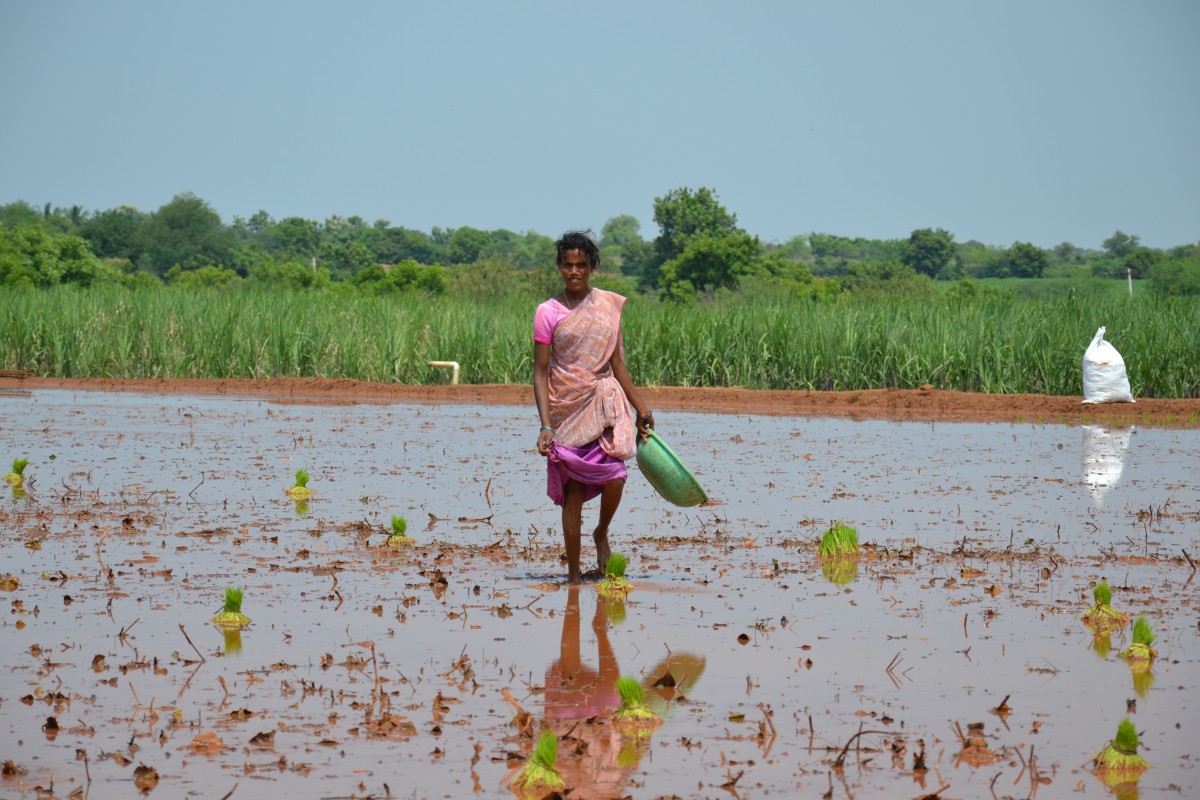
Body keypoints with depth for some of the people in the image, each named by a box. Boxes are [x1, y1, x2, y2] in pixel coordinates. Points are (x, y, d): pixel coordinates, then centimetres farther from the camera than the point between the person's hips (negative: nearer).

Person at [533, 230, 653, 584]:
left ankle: (601, 534, 8)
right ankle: (573, 572, 8)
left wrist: (640, 408, 11)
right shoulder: (548, 312, -1)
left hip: (604, 399, 2)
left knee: (614, 472, -20)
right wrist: (545, 425, -11)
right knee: (573, 489, -1)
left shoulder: (608, 304, 8)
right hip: (566, 406, -2)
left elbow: (617, 362, 13)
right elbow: (540, 372, -2)